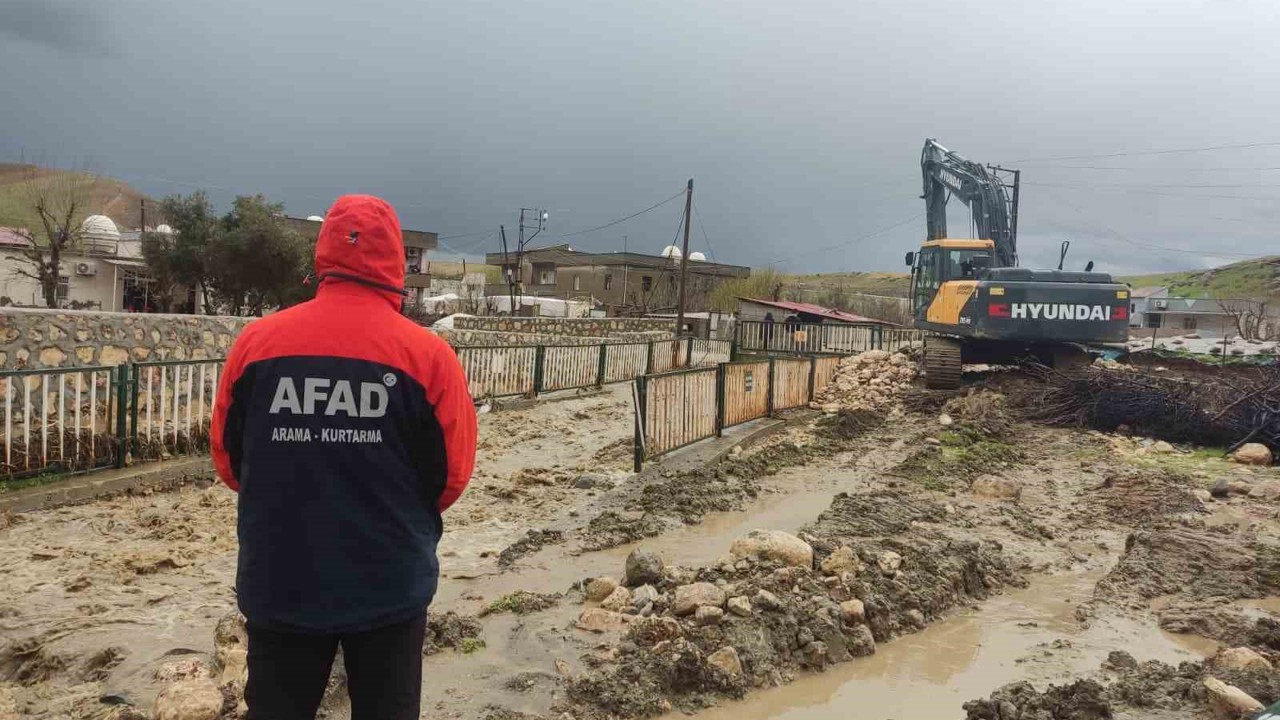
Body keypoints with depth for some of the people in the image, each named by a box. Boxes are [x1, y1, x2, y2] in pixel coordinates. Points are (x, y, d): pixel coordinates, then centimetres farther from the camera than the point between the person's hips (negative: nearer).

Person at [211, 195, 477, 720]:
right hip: (391, 586, -1)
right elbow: (453, 472, -6)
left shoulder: (255, 341, -6)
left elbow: (227, 457, 4)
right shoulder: (428, 353, -12)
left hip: (278, 584, 2)